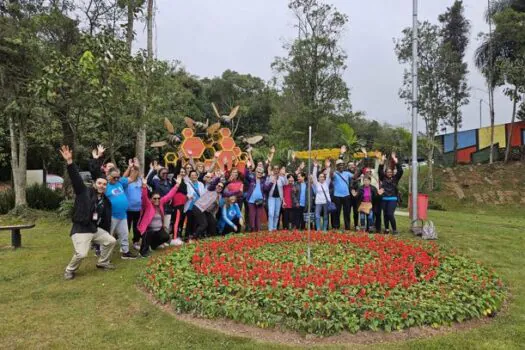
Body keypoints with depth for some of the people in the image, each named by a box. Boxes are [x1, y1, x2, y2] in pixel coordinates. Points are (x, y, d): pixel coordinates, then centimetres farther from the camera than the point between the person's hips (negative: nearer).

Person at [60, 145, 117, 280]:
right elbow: (76, 178, -20)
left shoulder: (105, 201, 10)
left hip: (96, 229, 7)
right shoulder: (84, 192, -6)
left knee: (111, 241, 10)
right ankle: (70, 270, 11)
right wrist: (70, 162, -33)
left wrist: (106, 233, 18)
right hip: (80, 229, -7)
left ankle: (102, 262, 30)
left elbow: (106, 218, 16)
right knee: (81, 254, -18)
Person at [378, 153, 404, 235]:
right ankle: (386, 229, 17)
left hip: (393, 199, -3)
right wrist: (382, 162, -13)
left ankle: (394, 229, -2)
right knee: (385, 214, 6)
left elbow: (400, 171, -7)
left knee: (390, 214, -13)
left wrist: (395, 161, -12)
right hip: (384, 199, 3)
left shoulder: (395, 178, 5)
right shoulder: (383, 178, 8)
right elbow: (380, 171, -4)